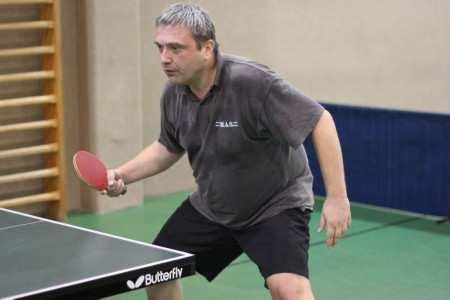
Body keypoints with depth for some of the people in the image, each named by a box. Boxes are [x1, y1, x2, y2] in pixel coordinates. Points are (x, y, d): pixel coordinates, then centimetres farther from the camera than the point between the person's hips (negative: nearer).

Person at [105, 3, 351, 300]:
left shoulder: (252, 82, -30)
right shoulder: (173, 93, -8)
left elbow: (321, 120, -27)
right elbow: (168, 148, 12)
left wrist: (337, 197, -30)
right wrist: (122, 175, -3)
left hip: (275, 205, -7)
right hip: (210, 206, 7)